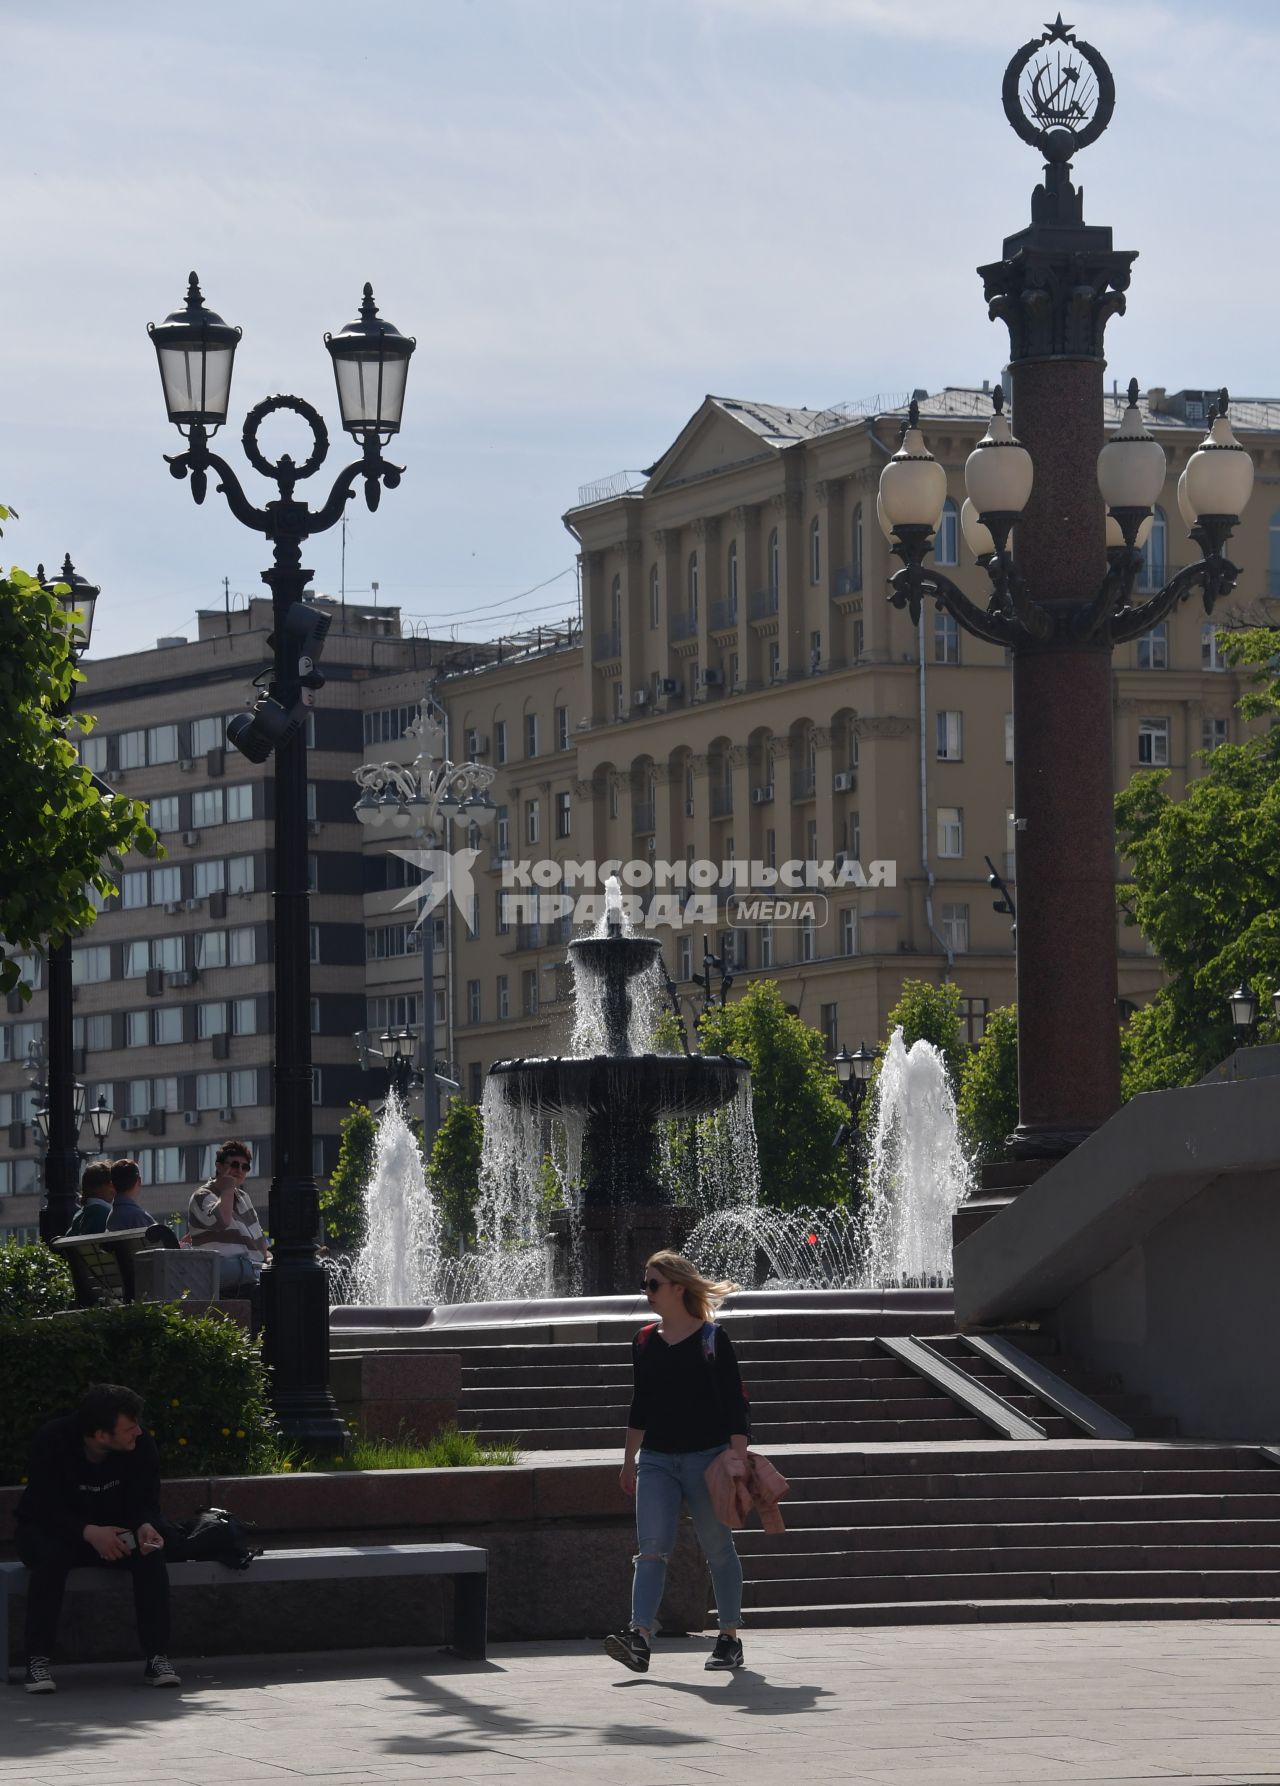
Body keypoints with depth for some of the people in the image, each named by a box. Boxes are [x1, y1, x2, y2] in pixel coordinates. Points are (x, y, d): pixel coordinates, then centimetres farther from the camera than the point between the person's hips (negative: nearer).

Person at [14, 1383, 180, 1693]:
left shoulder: (142, 1445, -13)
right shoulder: (51, 1442, -24)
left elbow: (145, 1501, -8)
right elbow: (44, 1508, -27)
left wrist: (145, 1526, -33)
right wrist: (88, 1533, -43)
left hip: (109, 1533, 3)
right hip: (50, 1531, -3)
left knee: (150, 1554, -27)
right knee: (51, 1556, -38)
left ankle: (156, 1658, -24)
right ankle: (37, 1661, -31)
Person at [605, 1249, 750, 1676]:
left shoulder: (712, 1339, -5)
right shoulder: (644, 1341, 10)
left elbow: (735, 1405, -6)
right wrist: (629, 1461, 18)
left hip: (707, 1457, -4)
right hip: (656, 1460, 4)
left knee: (718, 1549, 5)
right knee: (651, 1549, -10)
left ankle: (730, 1639, 16)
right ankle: (639, 1639, -21)